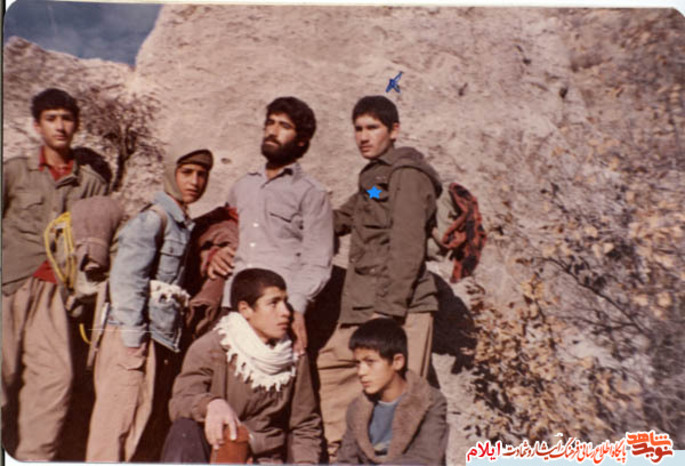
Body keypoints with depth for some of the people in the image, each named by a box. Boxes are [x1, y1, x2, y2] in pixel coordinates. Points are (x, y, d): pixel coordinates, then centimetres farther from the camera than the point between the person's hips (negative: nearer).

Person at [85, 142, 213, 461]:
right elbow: (125, 279, -14)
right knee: (119, 426, -4)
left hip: (165, 342, 8)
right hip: (136, 338, -8)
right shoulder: (153, 219, -7)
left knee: (154, 430, 12)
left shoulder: (184, 225, 17)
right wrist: (133, 340, -17)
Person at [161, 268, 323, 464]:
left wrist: (305, 461, -5)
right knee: (185, 428, -33)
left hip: (266, 458, 2)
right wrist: (211, 404, -39)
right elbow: (180, 401, -19)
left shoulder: (294, 358, 5)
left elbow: (306, 426, 11)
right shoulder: (210, 348, -6)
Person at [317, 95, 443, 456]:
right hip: (361, 310, 9)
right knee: (328, 372, 12)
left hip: (399, 309, -9)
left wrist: (388, 310, -20)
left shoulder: (406, 174, -6)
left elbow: (407, 248, -15)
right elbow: (338, 222, 33)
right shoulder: (372, 177, 21)